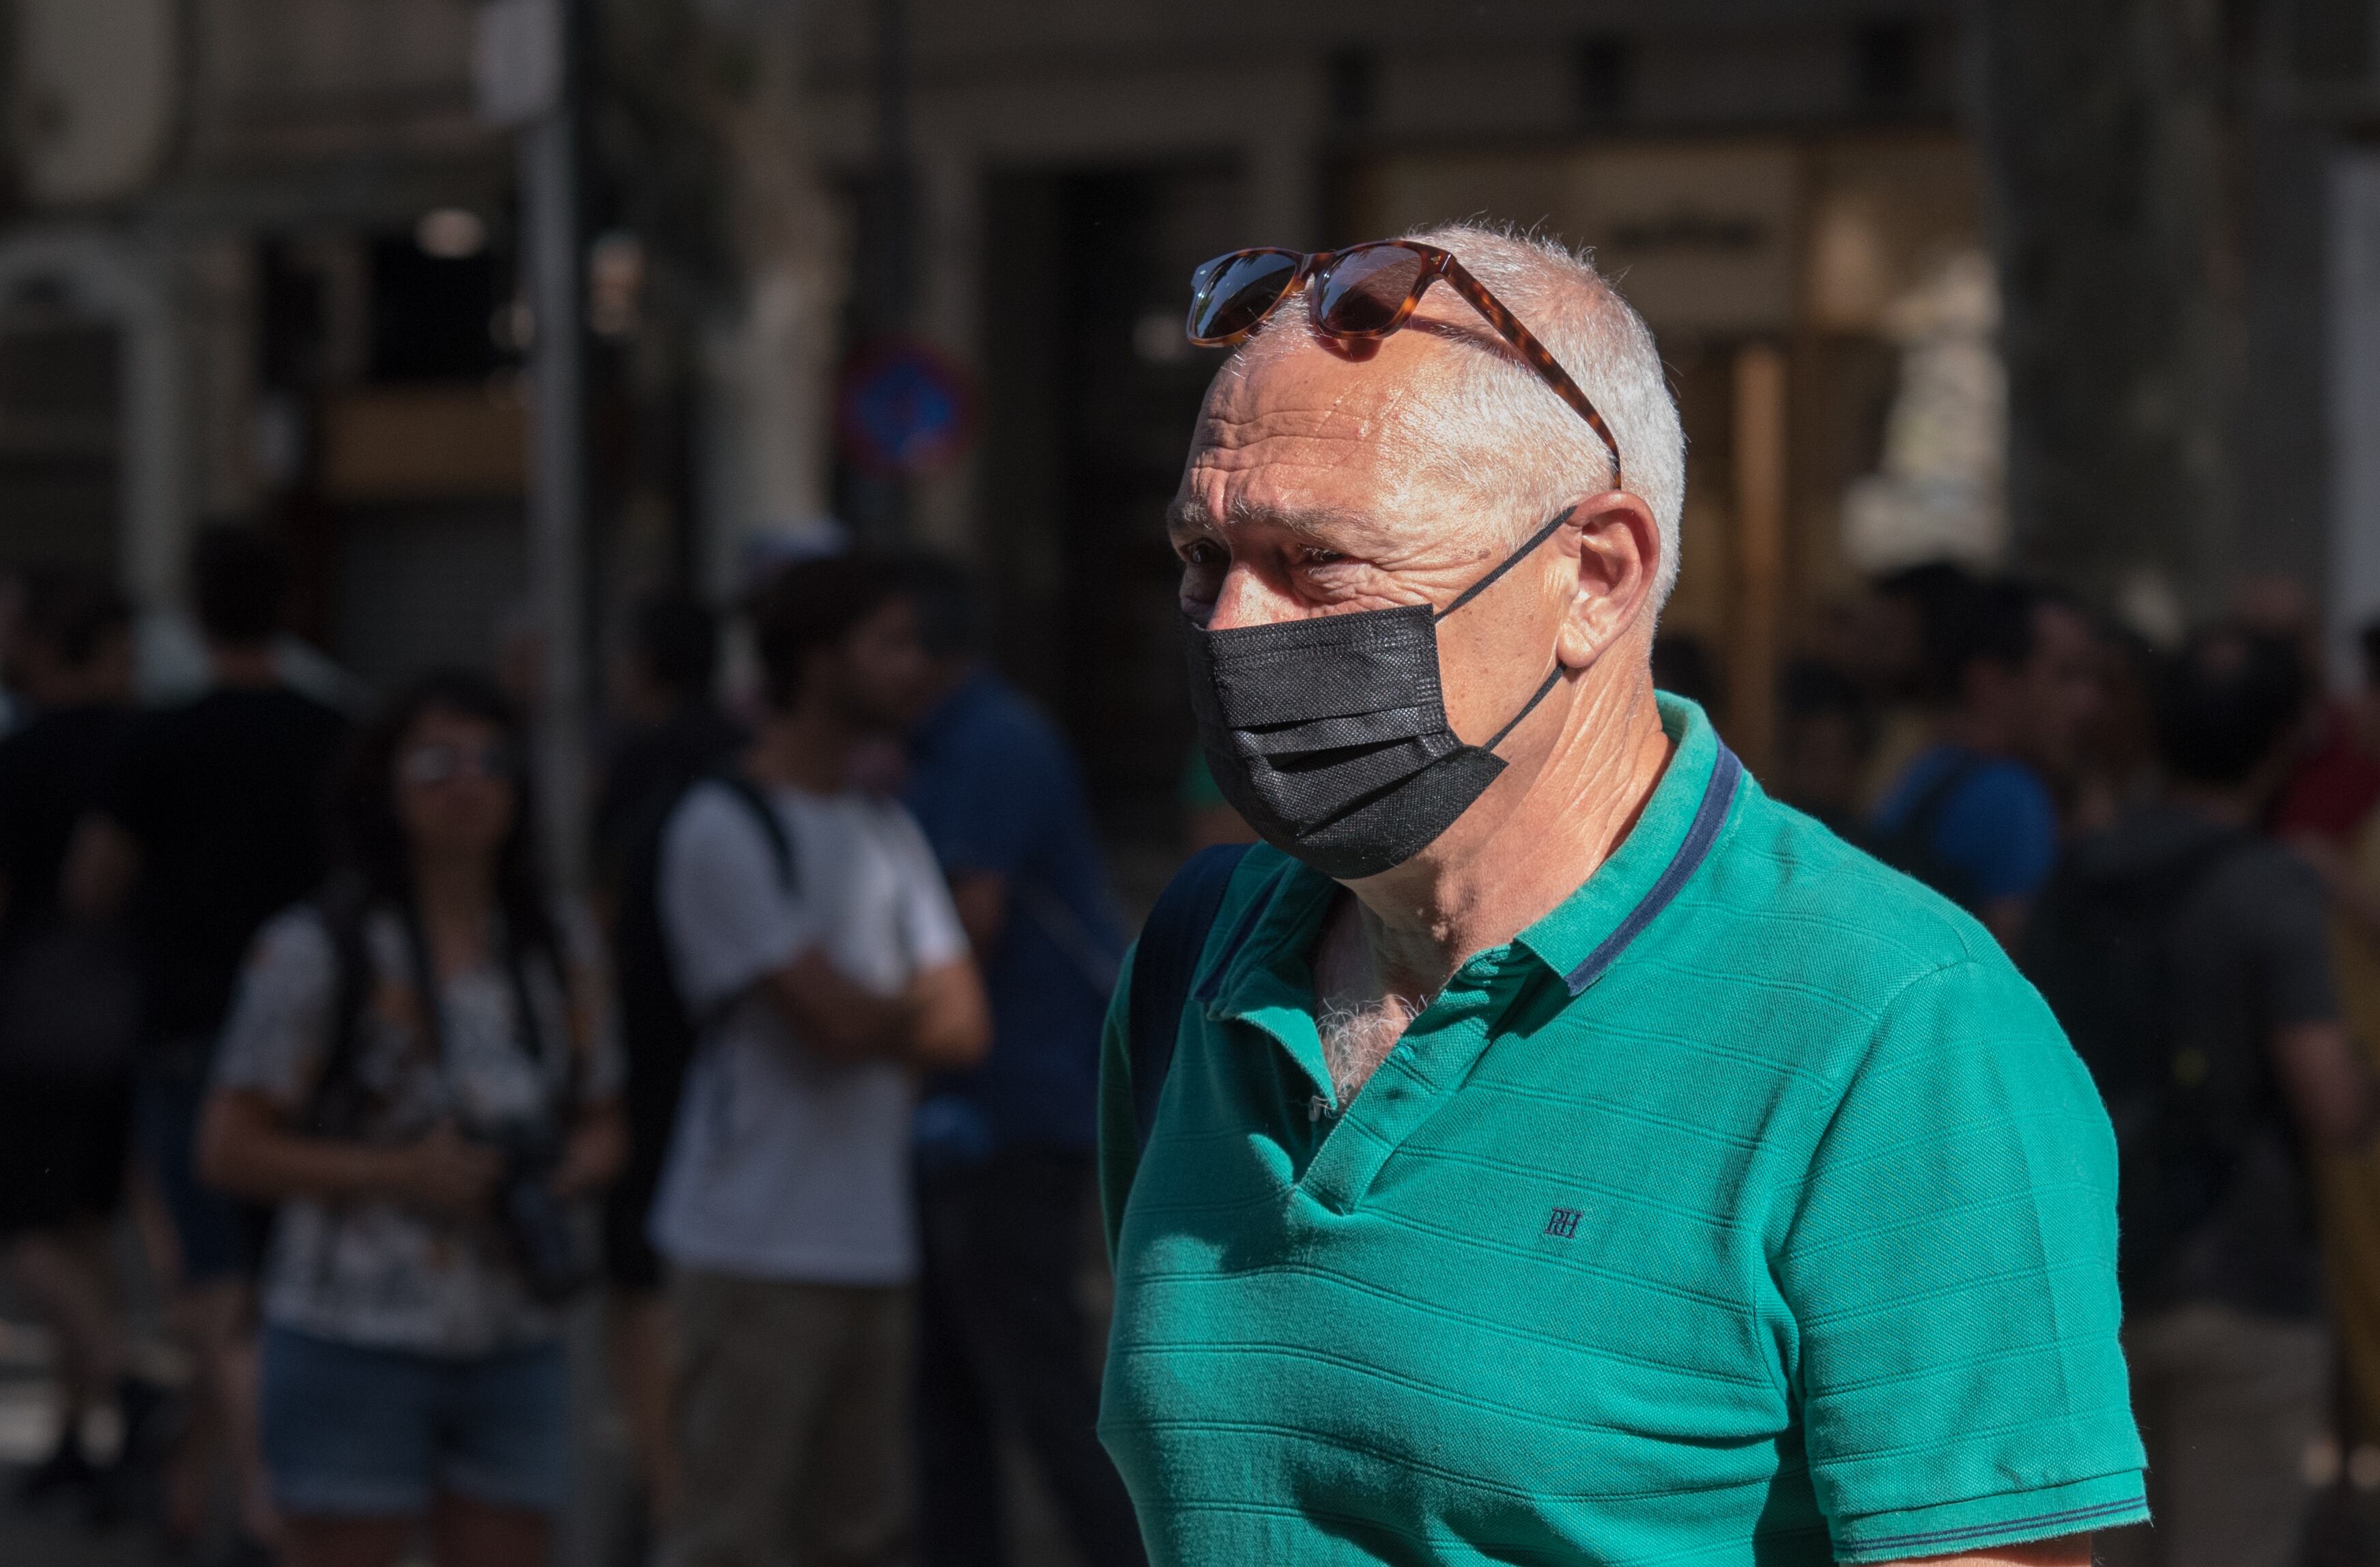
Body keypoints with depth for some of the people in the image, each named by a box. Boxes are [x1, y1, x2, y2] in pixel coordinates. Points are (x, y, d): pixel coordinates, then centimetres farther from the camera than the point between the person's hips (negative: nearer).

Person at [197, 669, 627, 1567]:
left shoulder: (563, 945, 10)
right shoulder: (316, 950, -6)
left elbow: (603, 1127, 18)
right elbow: (229, 1150, -7)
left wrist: (560, 1180, -5)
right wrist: (395, 1173, -16)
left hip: (516, 1347, 5)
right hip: (354, 1338, -5)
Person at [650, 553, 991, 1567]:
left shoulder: (888, 834, 16)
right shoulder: (722, 829, -9)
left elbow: (965, 1027, 8)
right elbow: (834, 1018, -15)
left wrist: (868, 1019, -8)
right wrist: (910, 1006, 4)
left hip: (873, 1250, 8)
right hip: (754, 1248, -8)